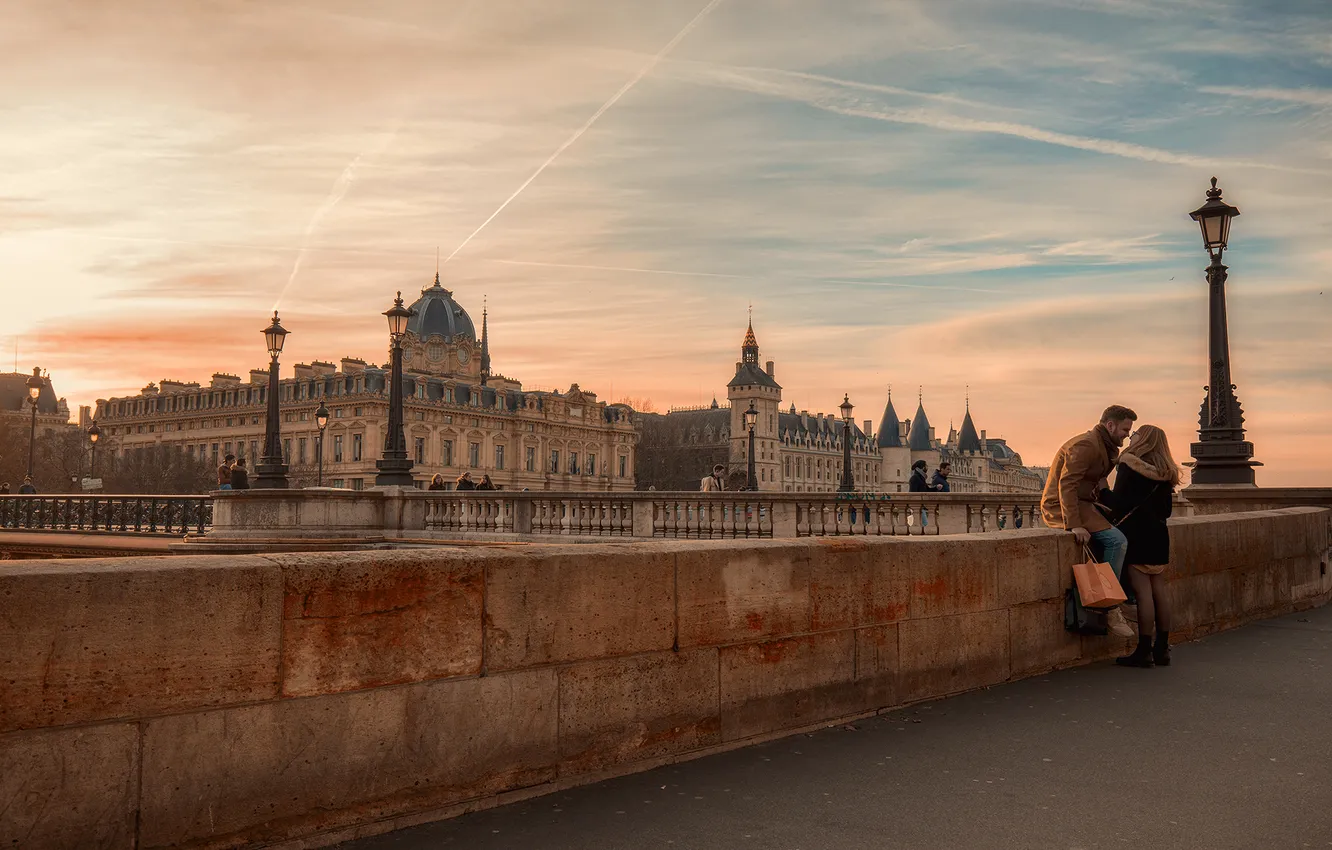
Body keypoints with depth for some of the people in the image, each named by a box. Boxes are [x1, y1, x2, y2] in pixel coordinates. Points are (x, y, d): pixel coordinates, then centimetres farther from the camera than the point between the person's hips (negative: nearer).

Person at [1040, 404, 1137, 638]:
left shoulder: (1102, 447, 18)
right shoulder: (1086, 446, -16)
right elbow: (1066, 485, -25)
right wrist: (1074, 525, -31)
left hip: (1081, 503, 11)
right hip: (1061, 507, -11)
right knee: (1116, 540, -21)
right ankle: (1110, 610, -17)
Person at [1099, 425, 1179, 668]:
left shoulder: (1129, 465, -11)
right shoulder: (1165, 472, 11)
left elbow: (1118, 503, -14)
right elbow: (1167, 509, 15)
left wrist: (1102, 492, 3)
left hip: (1135, 533, -7)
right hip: (1158, 534, 7)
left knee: (1143, 592, -7)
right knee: (1159, 589, 9)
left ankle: (1144, 651, -5)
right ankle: (1162, 648, 14)